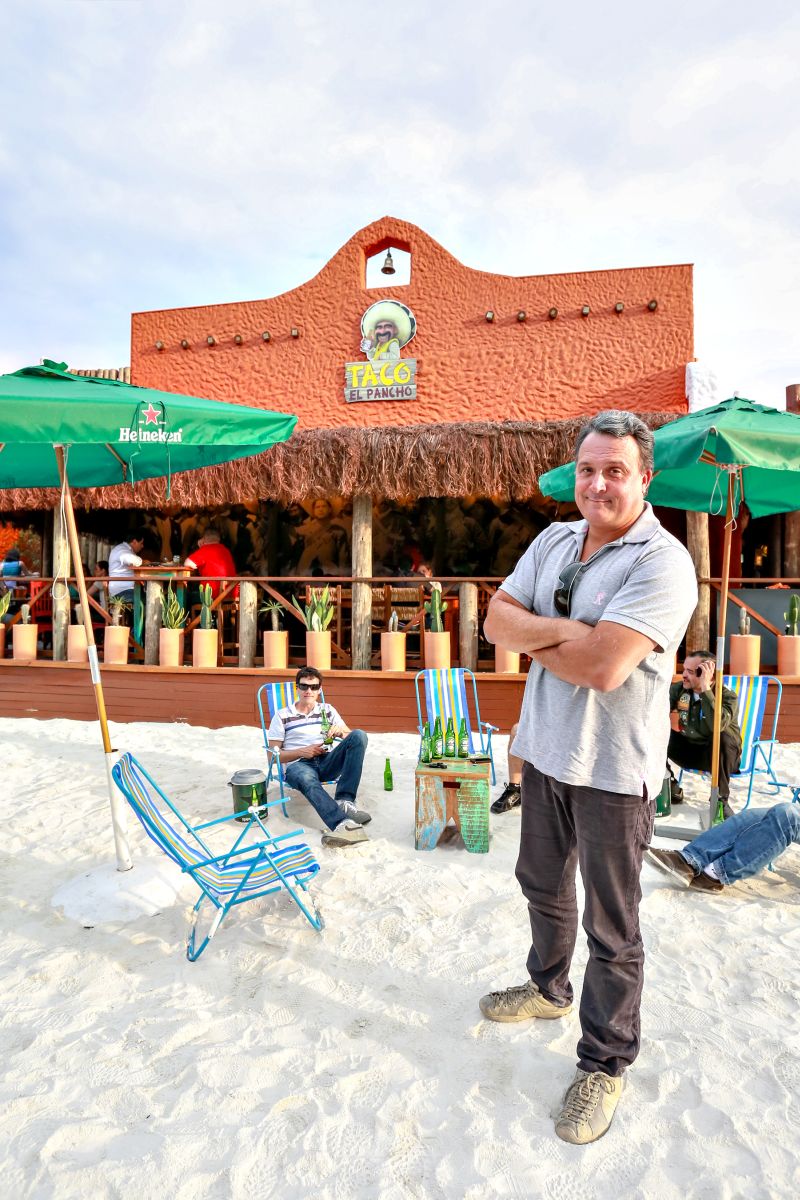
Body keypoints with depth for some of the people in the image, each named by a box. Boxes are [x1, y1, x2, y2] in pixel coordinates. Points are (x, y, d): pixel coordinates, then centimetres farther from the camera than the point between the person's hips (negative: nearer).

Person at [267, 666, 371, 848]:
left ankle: (344, 801, -33)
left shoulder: (328, 710, 20)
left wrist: (341, 733, -11)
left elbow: (352, 738, 14)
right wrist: (302, 752, -8)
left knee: (359, 735, -22)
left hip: (327, 762, 3)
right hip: (298, 765, -3)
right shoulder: (282, 716, 11)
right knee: (306, 777, -41)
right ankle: (343, 823, -64)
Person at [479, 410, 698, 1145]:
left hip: (614, 770, -7)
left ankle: (605, 1064, 33)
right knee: (543, 884, 26)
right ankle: (549, 988, 52)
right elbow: (496, 620, -4)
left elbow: (601, 666, -30)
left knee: (612, 928, 10)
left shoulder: (662, 563, -19)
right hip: (545, 751, 7)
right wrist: (560, 628, -22)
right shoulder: (554, 541, 3)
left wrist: (532, 635, -14)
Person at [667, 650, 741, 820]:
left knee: (722, 737, -37)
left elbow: (717, 725, -40)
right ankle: (671, 789, -4)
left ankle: (721, 799, -21)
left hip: (717, 755, -4)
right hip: (687, 749, 4)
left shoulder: (727, 696, -19)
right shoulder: (678, 689, -5)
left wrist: (705, 688, -39)